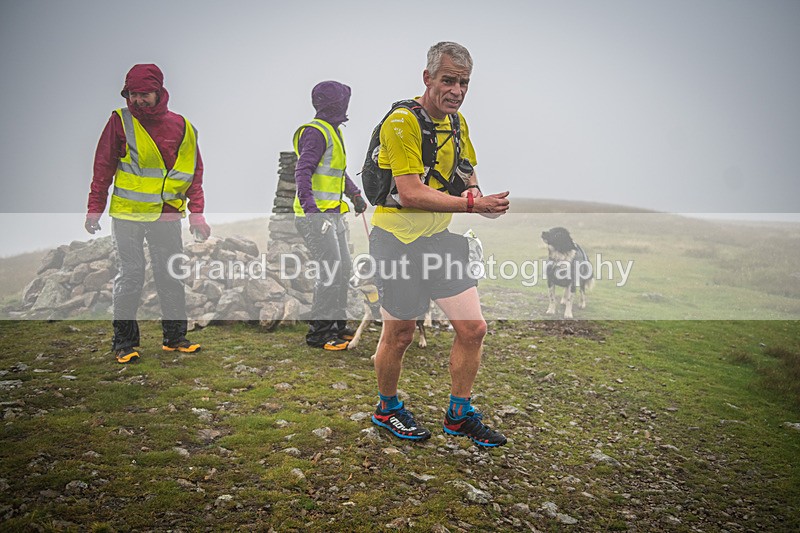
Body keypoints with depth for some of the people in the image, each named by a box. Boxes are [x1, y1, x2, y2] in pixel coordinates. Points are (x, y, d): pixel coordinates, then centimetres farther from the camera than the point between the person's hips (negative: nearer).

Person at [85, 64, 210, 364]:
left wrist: (196, 215, 2)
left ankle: (175, 337, 18)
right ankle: (124, 342, 12)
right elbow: (103, 168, 2)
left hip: (168, 216, 2)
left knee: (171, 277, 6)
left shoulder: (181, 127, 5)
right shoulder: (120, 122, 0)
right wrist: (95, 209, -3)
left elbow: (194, 173, 9)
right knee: (129, 277, 1)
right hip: (126, 215, -2)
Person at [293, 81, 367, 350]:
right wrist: (309, 204, -34)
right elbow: (303, 170, -24)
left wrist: (355, 194, 33)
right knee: (332, 272, -11)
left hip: (333, 214, 10)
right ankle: (318, 332, -3)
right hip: (316, 214, -10)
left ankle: (336, 324, 24)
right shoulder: (316, 132, -13)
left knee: (344, 269, 13)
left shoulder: (333, 131, 19)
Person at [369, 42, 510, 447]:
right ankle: (387, 409, 32)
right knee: (399, 335, 6)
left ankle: (459, 415, 22)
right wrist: (472, 204, -28)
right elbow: (411, 193, -25)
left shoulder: (458, 121, 9)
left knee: (473, 328, 3)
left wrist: (474, 192, -3)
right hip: (398, 241, -7)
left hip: (440, 238, 7)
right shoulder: (402, 121, -17)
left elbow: (467, 175, 20)